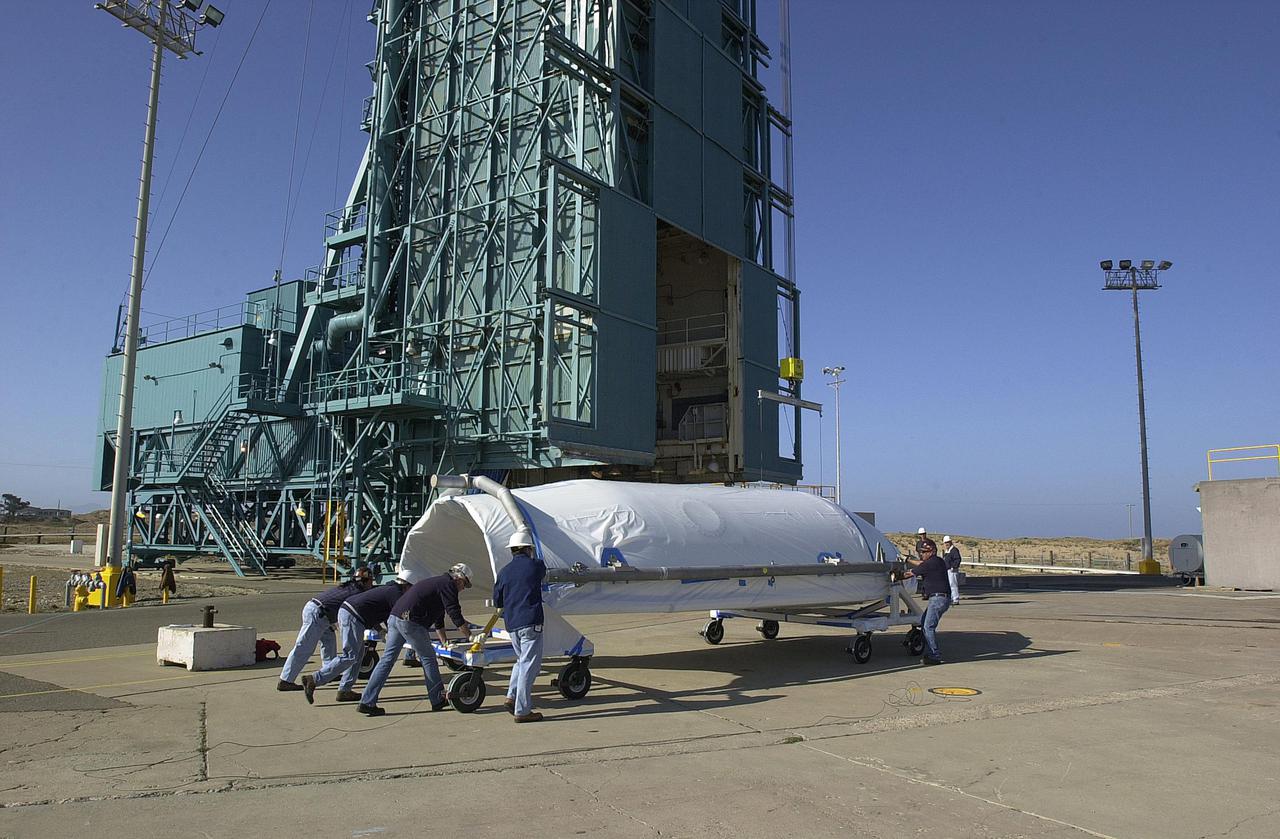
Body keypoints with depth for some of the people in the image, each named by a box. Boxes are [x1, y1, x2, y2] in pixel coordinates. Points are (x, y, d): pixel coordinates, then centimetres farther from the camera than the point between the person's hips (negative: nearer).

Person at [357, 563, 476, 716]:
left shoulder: (436, 582, 28)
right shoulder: (448, 584, -2)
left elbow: (438, 617, 36)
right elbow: (454, 612, -7)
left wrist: (444, 640, 41)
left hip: (394, 617, 9)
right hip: (410, 622, -9)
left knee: (387, 659, 8)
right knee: (428, 658, 4)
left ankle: (366, 702, 6)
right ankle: (438, 700, 14)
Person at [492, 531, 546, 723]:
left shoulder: (504, 571, 8)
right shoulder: (536, 566, -2)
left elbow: (497, 601, 14)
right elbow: (544, 575, 22)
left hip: (511, 624, 6)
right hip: (530, 623, -5)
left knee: (521, 660, 23)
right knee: (529, 665, -2)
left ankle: (512, 696, 13)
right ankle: (522, 710, -1)